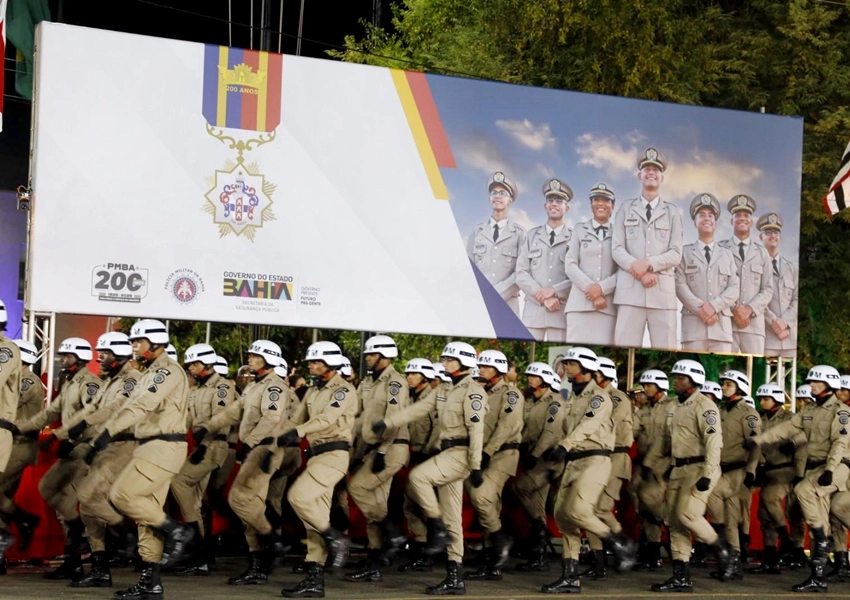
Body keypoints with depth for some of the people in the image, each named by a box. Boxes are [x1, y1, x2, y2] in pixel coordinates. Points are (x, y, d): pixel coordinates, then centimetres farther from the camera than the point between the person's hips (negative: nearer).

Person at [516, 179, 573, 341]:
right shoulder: (532, 236, 16)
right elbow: (521, 273, 7)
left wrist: (554, 291, -13)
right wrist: (542, 296, -7)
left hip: (561, 311, -2)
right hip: (533, 310, 2)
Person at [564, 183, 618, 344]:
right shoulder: (580, 230, 17)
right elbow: (570, 265, 7)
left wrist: (602, 288, -12)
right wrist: (588, 288, -7)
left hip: (608, 306, -1)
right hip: (580, 303, 1)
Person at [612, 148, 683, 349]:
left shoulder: (672, 212, 15)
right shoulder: (626, 210, 15)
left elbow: (676, 254, 5)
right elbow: (617, 249, 5)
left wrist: (649, 264, -12)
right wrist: (639, 271, -12)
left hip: (662, 290, 0)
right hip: (630, 289, 0)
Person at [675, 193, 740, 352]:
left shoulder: (727, 255, 21)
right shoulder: (685, 253, 14)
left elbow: (734, 289, 9)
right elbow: (680, 286, 2)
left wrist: (714, 306, -9)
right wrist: (700, 309, -13)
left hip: (722, 324, 2)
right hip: (693, 322, -2)